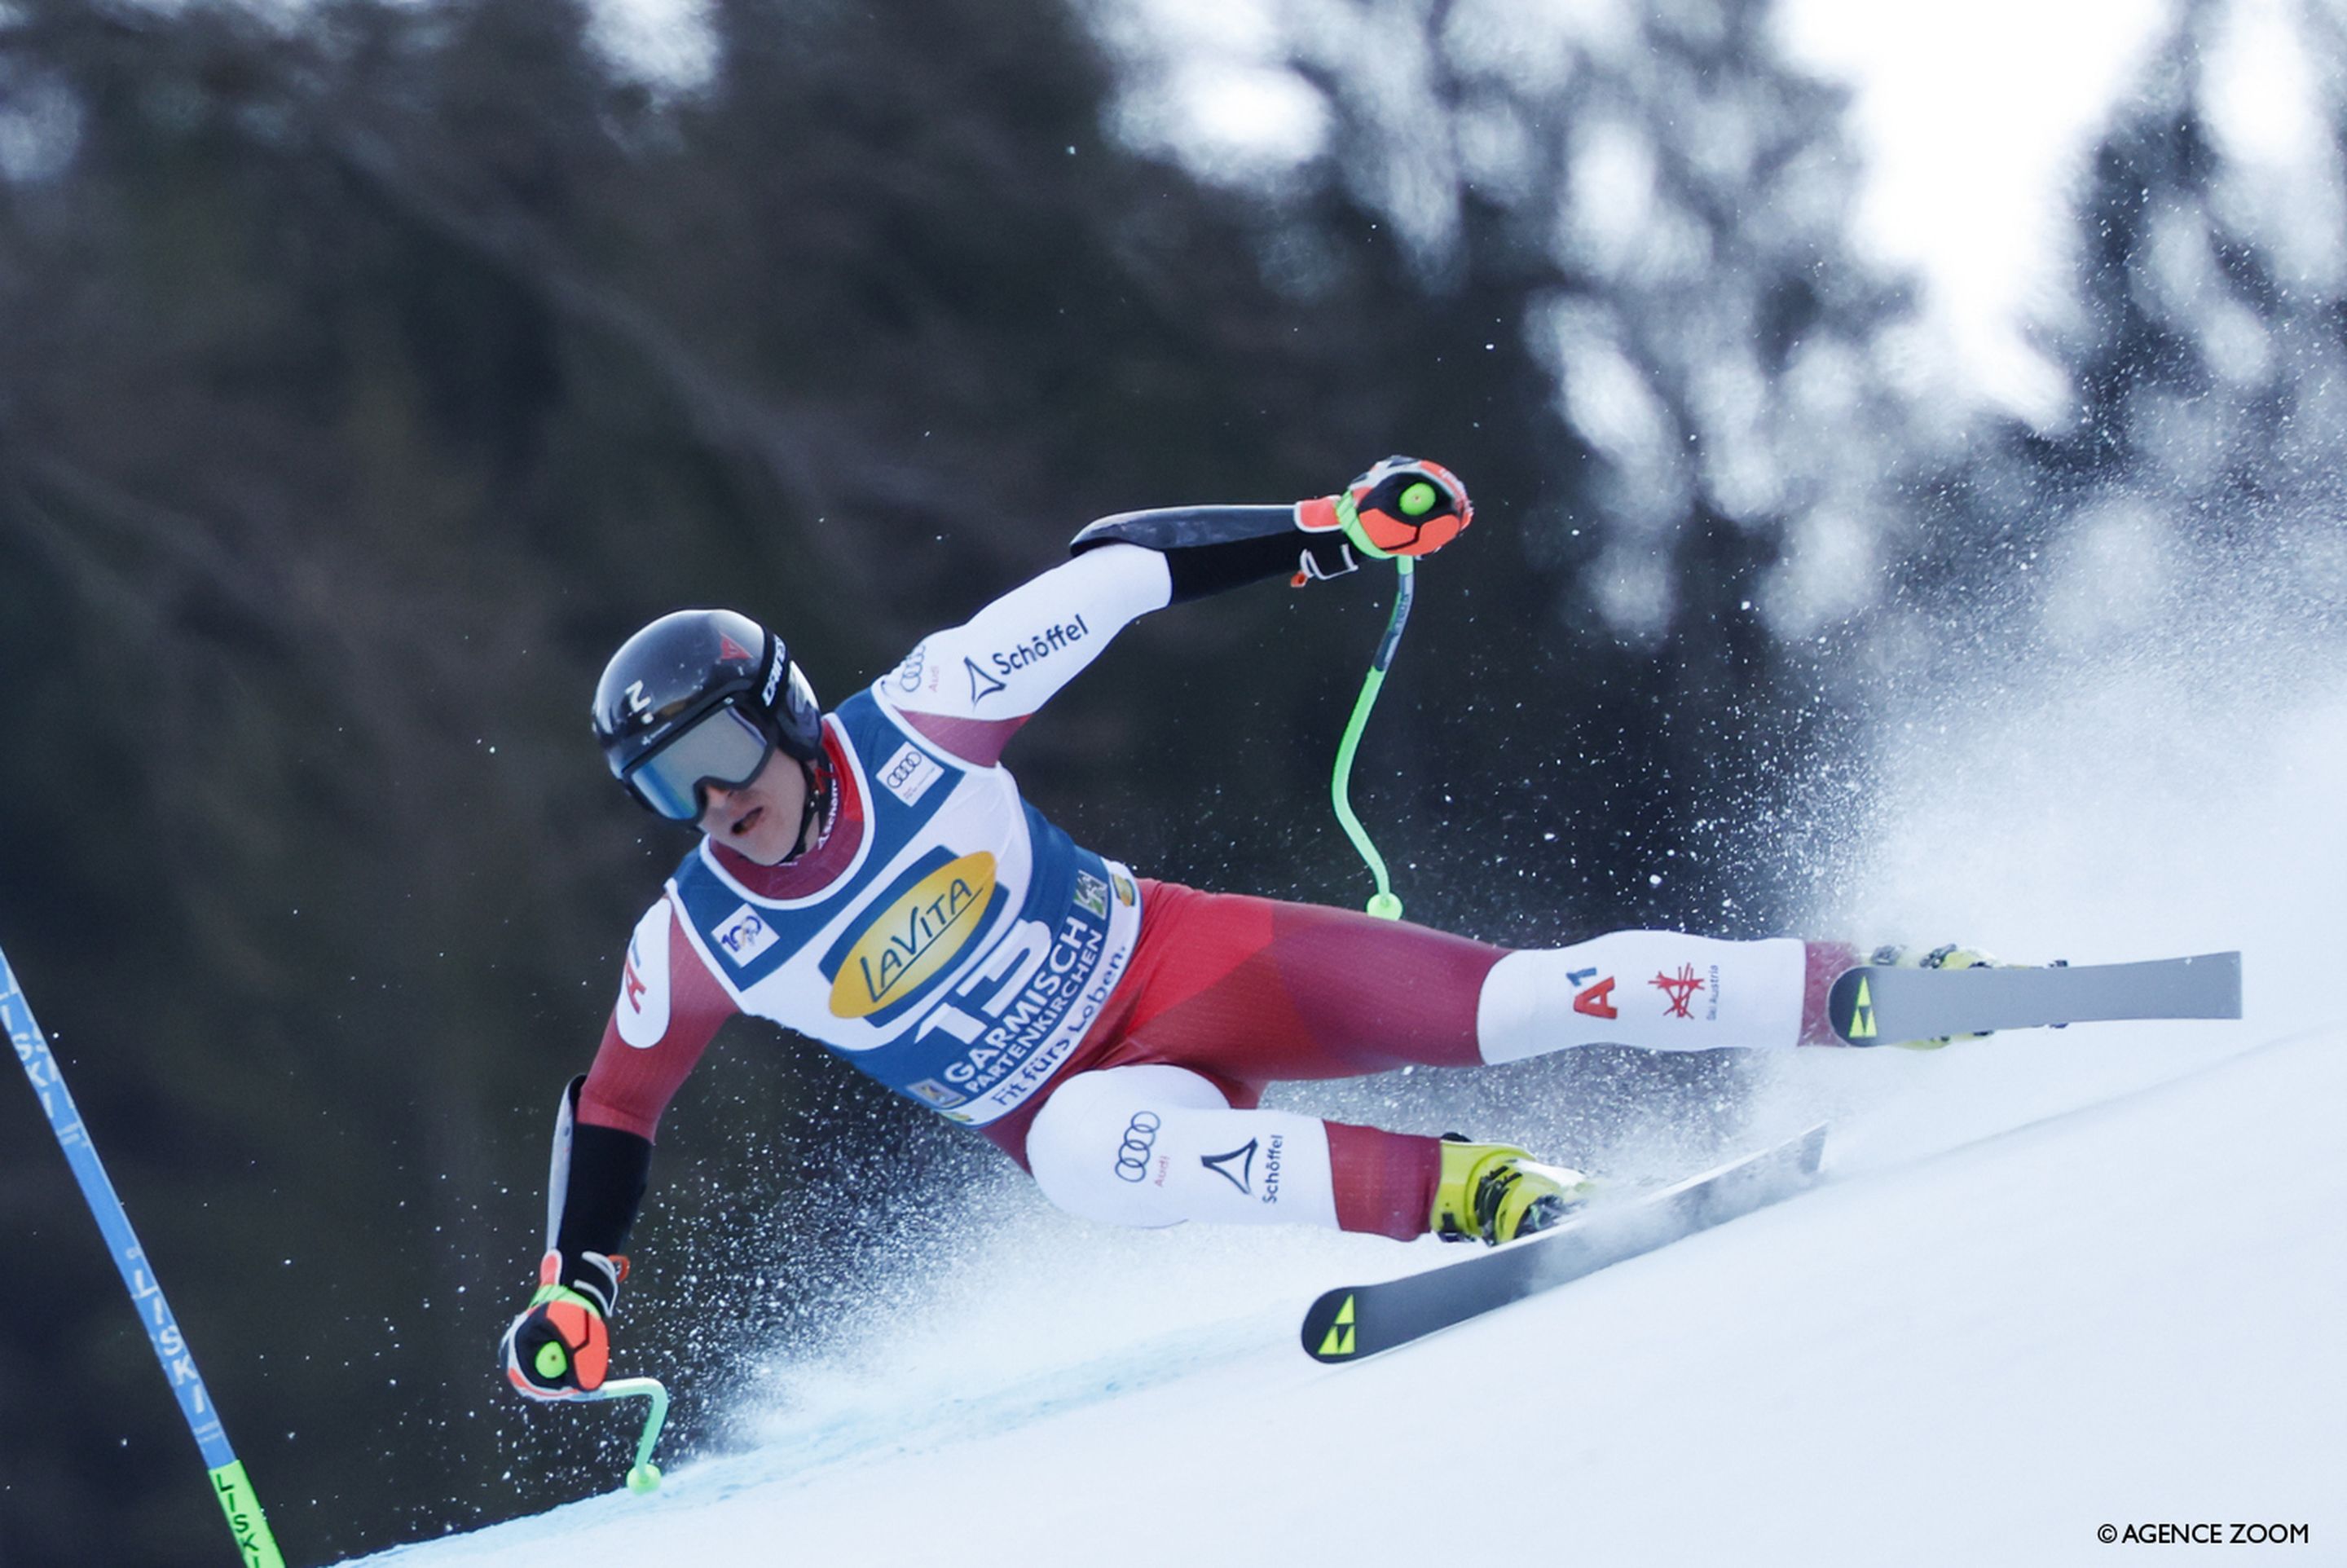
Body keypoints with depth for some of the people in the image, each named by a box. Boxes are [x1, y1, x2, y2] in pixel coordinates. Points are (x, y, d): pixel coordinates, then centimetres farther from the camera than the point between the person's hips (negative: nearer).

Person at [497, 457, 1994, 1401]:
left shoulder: (913, 729, -16)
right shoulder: (702, 943, -10)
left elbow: (1110, 571, -9)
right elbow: (612, 1105, 8)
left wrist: (1331, 529, -14)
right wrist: (574, 1286, -2)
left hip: (1174, 962, 0)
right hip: (1076, 1101, 0)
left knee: (1513, 1004, -16)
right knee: (1098, 1152, -38)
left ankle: (1858, 991, -10)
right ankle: (1455, 1195, -39)